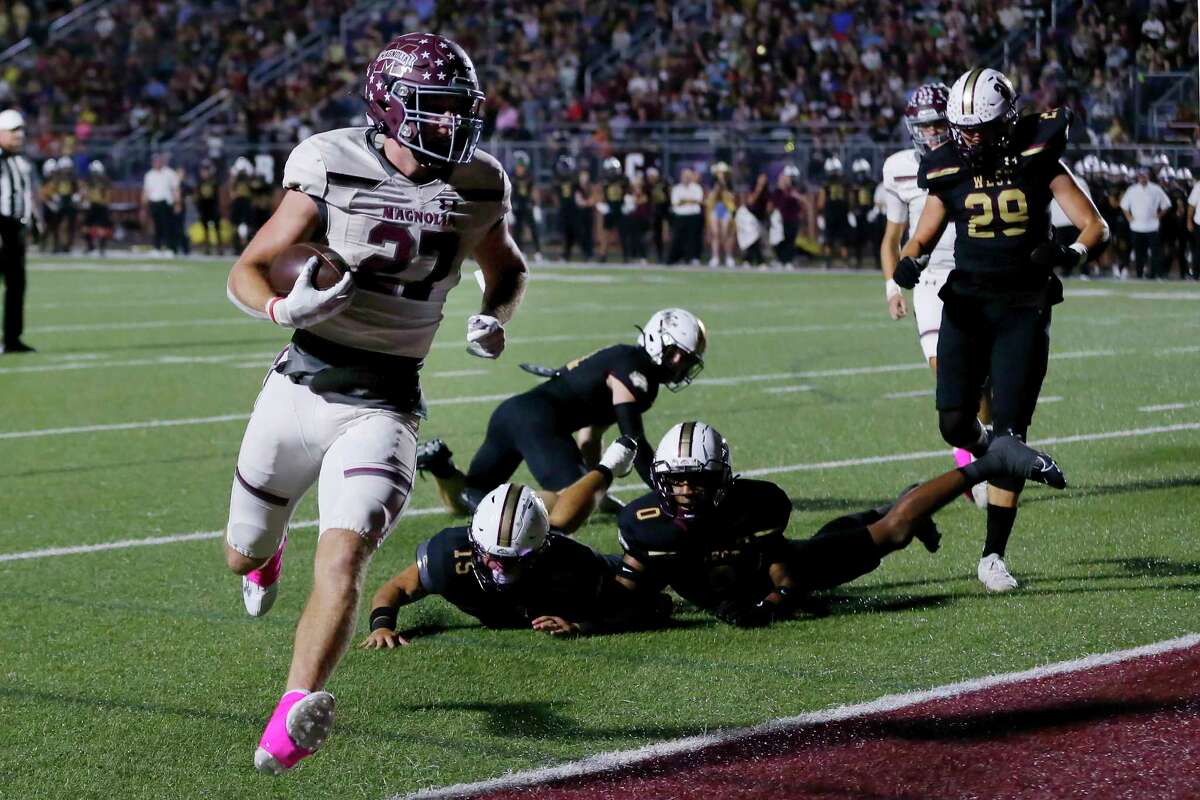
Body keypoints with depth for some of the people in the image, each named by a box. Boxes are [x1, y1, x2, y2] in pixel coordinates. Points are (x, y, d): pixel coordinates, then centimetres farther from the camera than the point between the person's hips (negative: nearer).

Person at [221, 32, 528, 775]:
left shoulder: (477, 188, -1)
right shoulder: (332, 167, -10)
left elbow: (509, 268, 20)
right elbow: (246, 273, -6)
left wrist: (494, 317, -2)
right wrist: (285, 307, -29)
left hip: (384, 406, 0)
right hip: (302, 385, 1)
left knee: (342, 561, -23)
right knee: (243, 556, 19)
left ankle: (289, 727, -29)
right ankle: (268, 552, 58)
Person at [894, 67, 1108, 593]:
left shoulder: (1038, 161, -5)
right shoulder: (949, 172, 0)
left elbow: (1095, 227, -5)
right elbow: (922, 238, 11)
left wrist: (1071, 254, -27)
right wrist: (908, 261, -13)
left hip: (1023, 312, -2)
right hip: (966, 306, 2)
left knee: (1009, 432, -6)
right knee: (955, 425, -5)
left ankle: (993, 555, 0)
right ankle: (984, 455, 34)